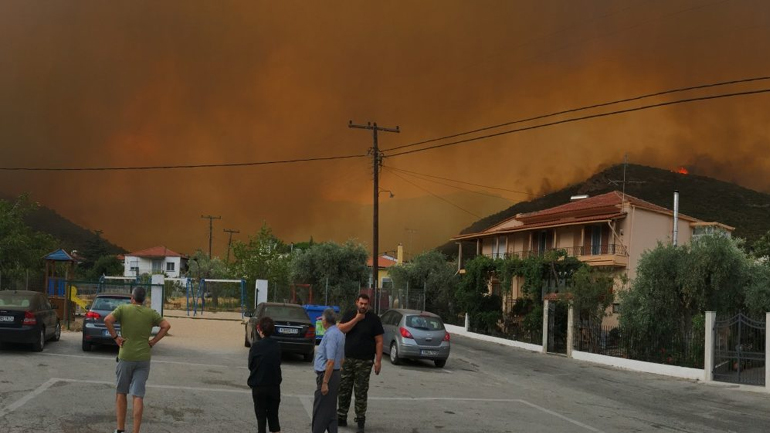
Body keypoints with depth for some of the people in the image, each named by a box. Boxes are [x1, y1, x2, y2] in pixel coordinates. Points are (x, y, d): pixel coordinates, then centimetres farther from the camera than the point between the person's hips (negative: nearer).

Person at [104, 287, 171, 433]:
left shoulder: (123, 309, -2)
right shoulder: (151, 313, 4)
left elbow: (107, 320, -16)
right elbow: (166, 326, -5)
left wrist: (115, 337, -6)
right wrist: (153, 341, -1)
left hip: (125, 356, -1)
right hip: (143, 358, 1)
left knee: (121, 393, 13)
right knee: (138, 396, 0)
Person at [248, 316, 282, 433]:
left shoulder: (256, 346, -13)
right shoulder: (277, 346, -2)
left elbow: (250, 365, -6)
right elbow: (278, 363, 6)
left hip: (259, 386, -3)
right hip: (274, 386, 3)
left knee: (261, 416, 7)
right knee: (273, 416, 13)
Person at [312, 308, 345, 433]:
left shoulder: (330, 335, -19)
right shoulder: (339, 334, 12)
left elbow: (331, 362, -24)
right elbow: (341, 359, 19)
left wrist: (325, 382, -22)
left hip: (327, 375, -10)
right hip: (335, 375, 10)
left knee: (320, 411, -5)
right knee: (331, 410, 14)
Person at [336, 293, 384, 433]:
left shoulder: (373, 319, -1)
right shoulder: (350, 315, 8)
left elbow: (379, 341, -3)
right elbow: (341, 329, -8)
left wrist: (378, 360, -10)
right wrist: (357, 318, -13)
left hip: (364, 362, -3)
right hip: (347, 359, 3)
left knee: (361, 392, -1)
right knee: (344, 389, 6)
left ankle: (360, 421, 7)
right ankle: (341, 417, 17)